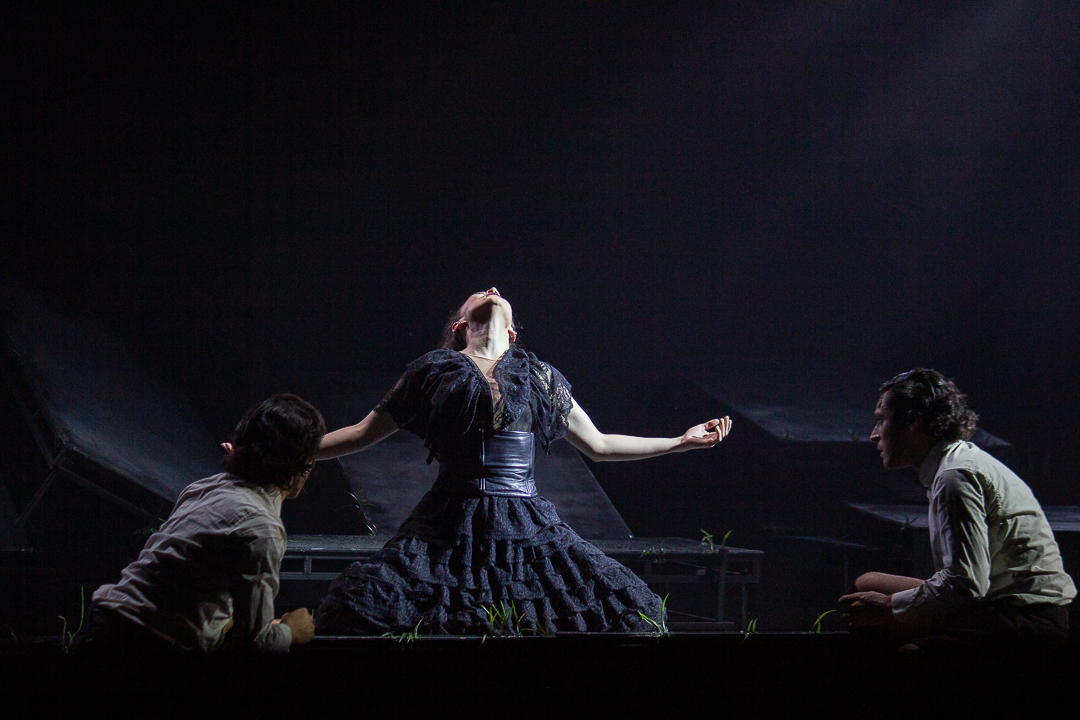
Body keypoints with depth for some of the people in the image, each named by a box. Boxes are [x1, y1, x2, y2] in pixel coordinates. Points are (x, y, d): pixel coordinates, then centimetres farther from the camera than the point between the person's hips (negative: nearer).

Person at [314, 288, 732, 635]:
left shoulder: (540, 379, 17)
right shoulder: (435, 373, 12)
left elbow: (598, 445, 23)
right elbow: (362, 434, 17)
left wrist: (681, 442, 22)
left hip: (525, 529, 2)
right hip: (450, 527, -2)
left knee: (620, 609, -12)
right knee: (364, 610, -22)